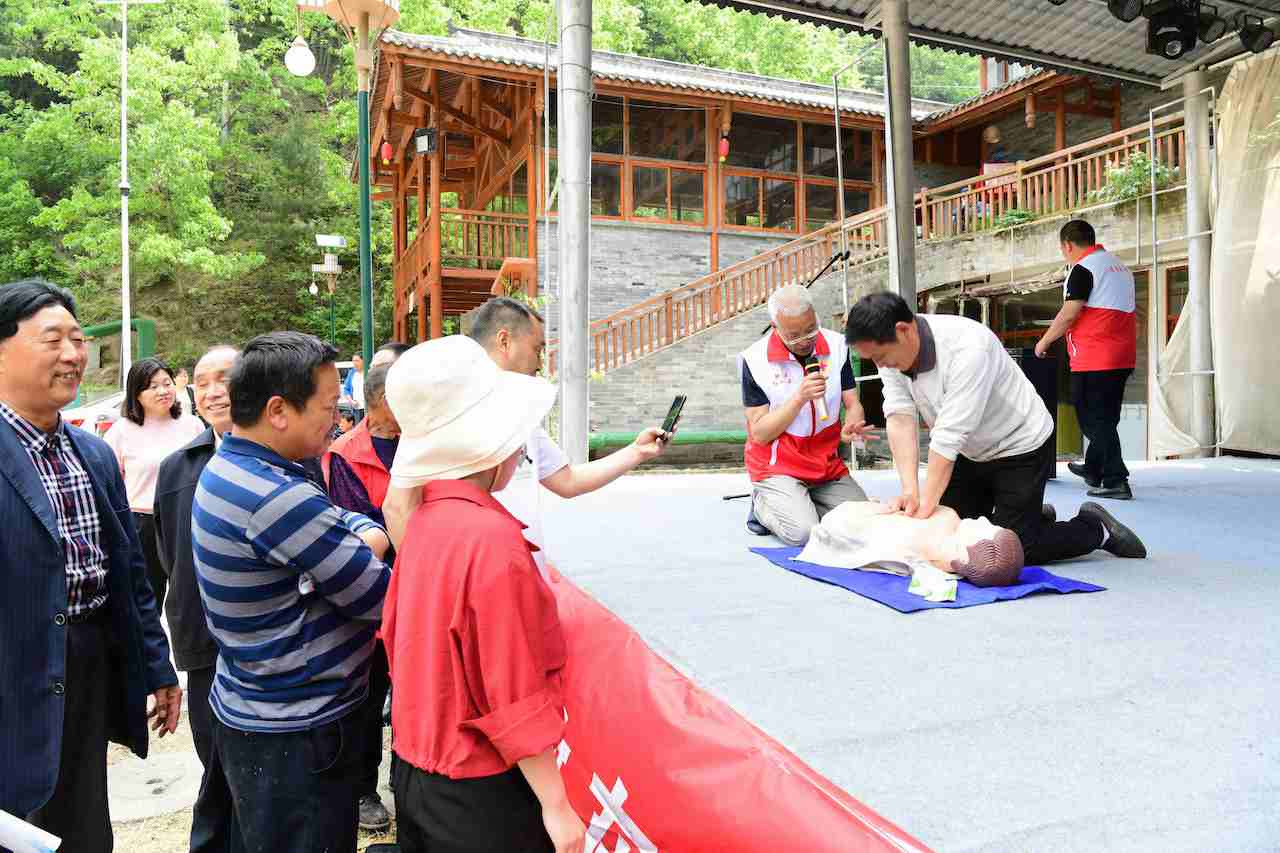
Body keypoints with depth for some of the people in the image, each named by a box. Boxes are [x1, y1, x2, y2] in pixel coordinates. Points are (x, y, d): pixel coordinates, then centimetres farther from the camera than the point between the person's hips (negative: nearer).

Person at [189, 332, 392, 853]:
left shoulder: (227, 468, 2)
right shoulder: (276, 498, -29)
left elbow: (336, 522, 6)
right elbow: (382, 600, -24)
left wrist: (369, 536, -15)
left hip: (243, 709, 9)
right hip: (296, 733, -9)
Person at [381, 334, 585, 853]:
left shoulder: (424, 519, -2)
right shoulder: (492, 538, -26)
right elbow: (516, 697, -23)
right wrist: (556, 806, -14)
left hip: (416, 770, 7)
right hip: (480, 794, -7)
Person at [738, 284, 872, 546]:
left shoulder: (836, 345, -3)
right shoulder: (754, 359, -14)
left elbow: (853, 404, 2)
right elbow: (760, 433, -13)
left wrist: (851, 427, -22)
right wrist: (800, 397, -25)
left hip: (828, 466, 5)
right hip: (777, 467, -4)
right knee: (803, 532, -23)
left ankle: (802, 504, 17)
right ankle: (763, 505, 10)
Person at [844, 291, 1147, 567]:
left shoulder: (967, 347, -35)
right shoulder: (891, 350, -14)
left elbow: (948, 436, -36)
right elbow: (899, 418, -20)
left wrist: (925, 509, -35)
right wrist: (910, 491, -31)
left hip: (1020, 448, -7)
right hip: (969, 451, 7)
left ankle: (1097, 529, 17)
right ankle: (1032, 517, 29)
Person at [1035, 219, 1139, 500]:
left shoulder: (1082, 268, -9)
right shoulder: (1120, 265, 19)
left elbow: (1069, 314, -15)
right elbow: (1131, 310, 23)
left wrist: (1044, 341, -3)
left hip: (1094, 358, -9)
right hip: (1122, 356, 9)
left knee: (1095, 420, -4)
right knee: (1106, 417, 18)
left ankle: (1116, 481, -6)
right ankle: (1093, 469, 32)